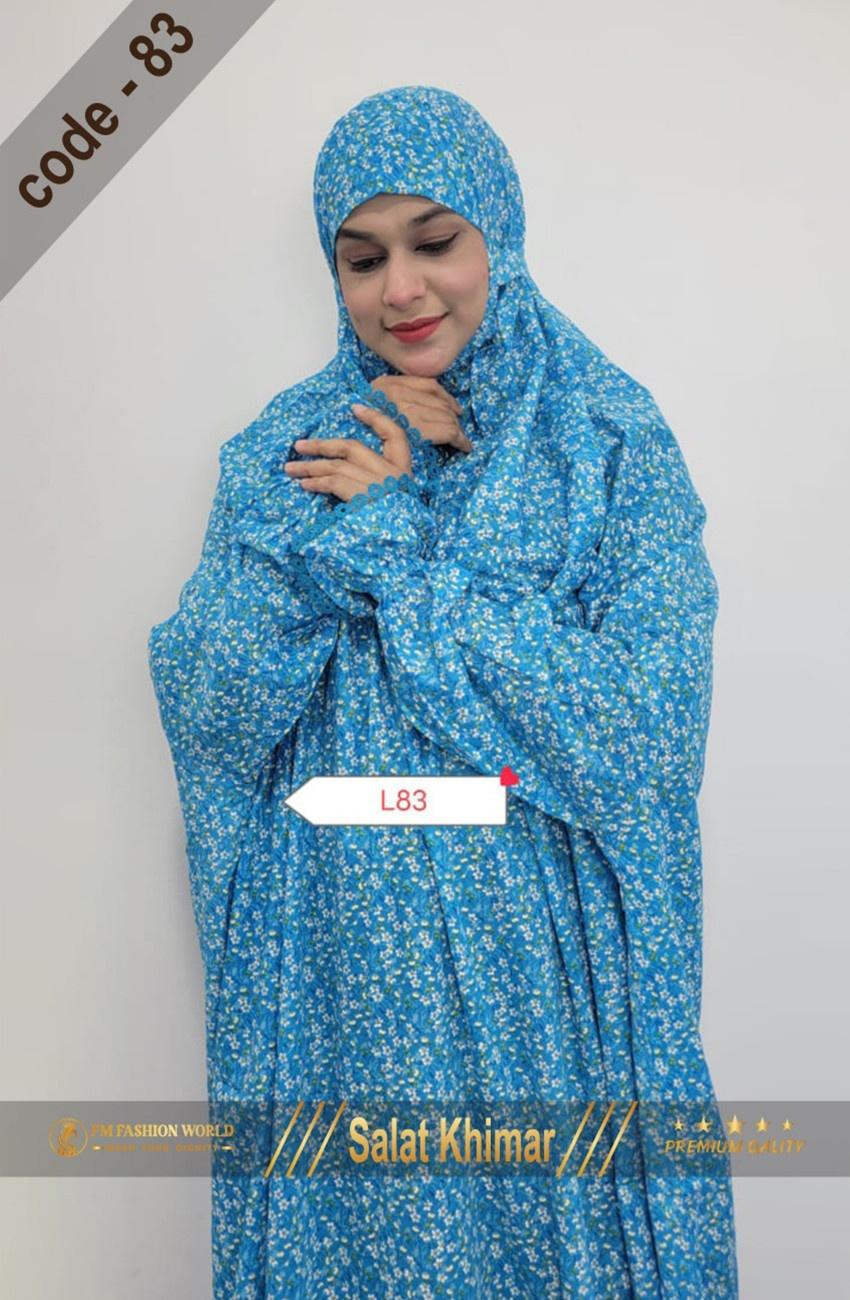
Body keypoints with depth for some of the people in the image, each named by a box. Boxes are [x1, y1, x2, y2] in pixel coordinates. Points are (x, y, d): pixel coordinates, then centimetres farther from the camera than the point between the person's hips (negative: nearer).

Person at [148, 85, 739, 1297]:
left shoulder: (614, 439, -6)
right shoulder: (283, 449, 2)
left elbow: (643, 731, -17)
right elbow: (206, 718, -6)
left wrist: (397, 539, -16)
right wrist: (341, 520, -17)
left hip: (549, 970, -1)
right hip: (347, 979, 2)